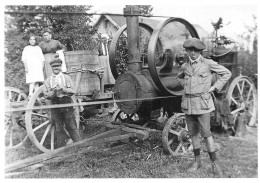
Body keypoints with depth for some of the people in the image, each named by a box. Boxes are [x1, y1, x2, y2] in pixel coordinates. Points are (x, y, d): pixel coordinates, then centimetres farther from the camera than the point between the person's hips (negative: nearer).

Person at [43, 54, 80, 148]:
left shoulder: (66, 78, 6)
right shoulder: (48, 80, 7)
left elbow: (72, 91, -1)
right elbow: (46, 95, 2)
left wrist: (63, 89, -16)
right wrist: (54, 91, -16)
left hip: (67, 104, -1)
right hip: (55, 106, 1)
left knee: (72, 127, 2)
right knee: (58, 130, 6)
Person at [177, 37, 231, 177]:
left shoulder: (208, 64, -4)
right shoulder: (184, 67, 8)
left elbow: (226, 73, 2)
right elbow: (179, 77, 29)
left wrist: (215, 87, -4)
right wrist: (185, 85, 12)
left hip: (202, 103, -4)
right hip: (188, 103, 5)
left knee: (206, 133, -5)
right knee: (193, 133, 11)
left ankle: (215, 164, 8)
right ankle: (197, 161, 25)